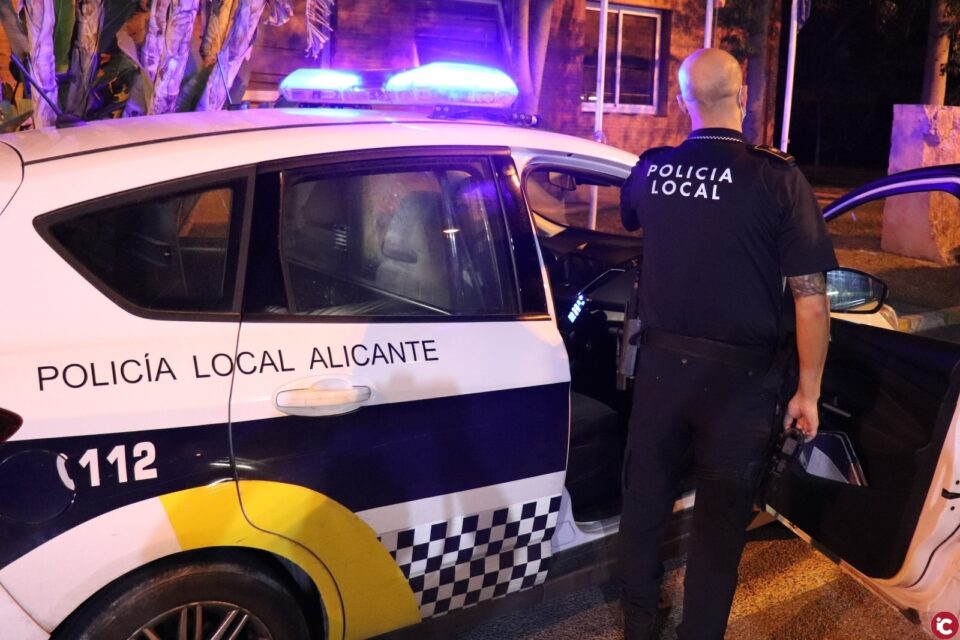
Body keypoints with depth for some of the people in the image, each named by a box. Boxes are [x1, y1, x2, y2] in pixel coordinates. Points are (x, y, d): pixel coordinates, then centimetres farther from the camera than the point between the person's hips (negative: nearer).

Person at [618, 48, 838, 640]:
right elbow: (811, 299, -14)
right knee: (720, 521, 13)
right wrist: (808, 392, -3)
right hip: (736, 379, -3)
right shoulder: (779, 179, -14)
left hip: (661, 366, 4)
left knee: (646, 499, 20)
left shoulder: (650, 170, -2)